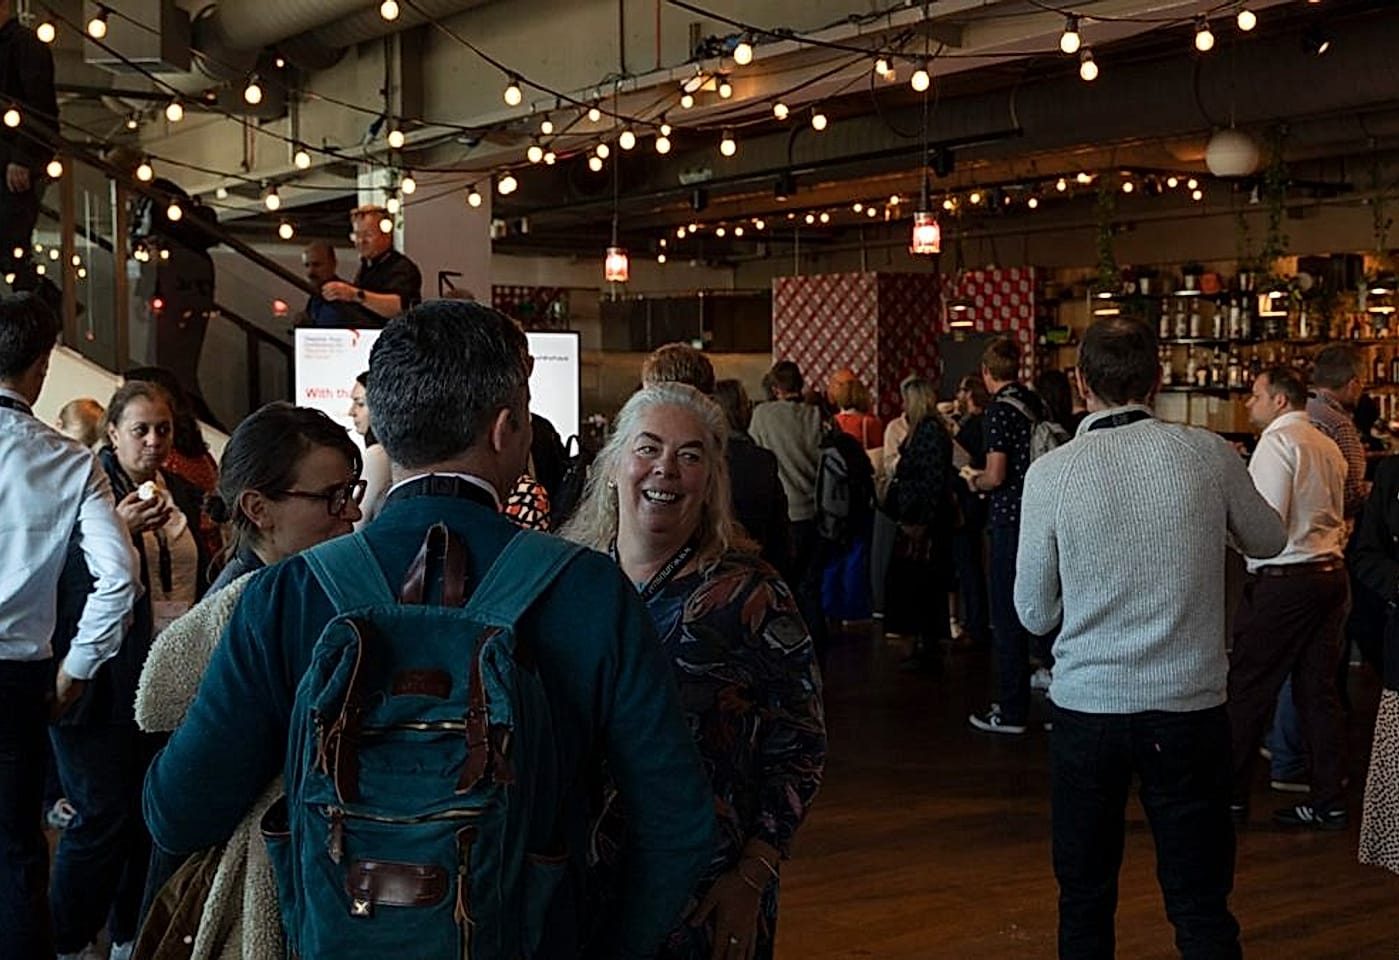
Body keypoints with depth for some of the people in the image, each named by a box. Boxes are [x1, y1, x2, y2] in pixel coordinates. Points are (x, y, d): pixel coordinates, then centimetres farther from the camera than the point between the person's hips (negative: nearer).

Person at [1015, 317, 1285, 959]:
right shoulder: (1209, 455, -5)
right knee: (1201, 905, 8)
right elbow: (1267, 541, 14)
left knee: (1084, 902, 14)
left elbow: (1035, 614, 0)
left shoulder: (1051, 473, -8)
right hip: (1190, 705, 1)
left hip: (1085, 707, 0)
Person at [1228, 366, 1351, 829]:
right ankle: (1330, 801, 14)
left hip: (1283, 581, -8)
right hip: (1330, 573, 8)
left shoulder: (1277, 441, -11)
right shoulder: (1328, 445, 14)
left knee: (1247, 690, 0)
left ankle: (1231, 795, 7)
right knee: (1318, 688, 11)